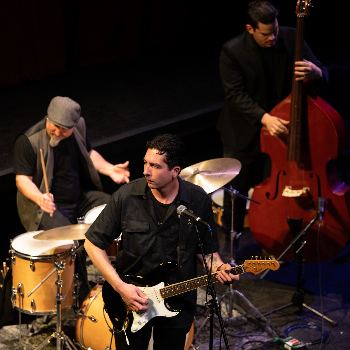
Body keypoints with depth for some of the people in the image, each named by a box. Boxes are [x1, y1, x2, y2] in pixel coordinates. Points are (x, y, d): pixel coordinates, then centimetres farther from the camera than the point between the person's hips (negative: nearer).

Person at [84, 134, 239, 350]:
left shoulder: (198, 201, -9)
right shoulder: (126, 197, -14)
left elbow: (206, 249, 4)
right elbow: (93, 243, -7)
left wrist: (218, 268, -18)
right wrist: (120, 287, -15)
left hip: (177, 306, 1)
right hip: (129, 306, -1)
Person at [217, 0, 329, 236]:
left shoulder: (291, 38, -11)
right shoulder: (233, 51, -19)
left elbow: (323, 74, -8)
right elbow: (236, 95, -21)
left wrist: (315, 73, -35)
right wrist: (264, 118, -37)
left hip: (280, 126, 2)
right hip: (244, 134, -1)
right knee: (236, 190, 13)